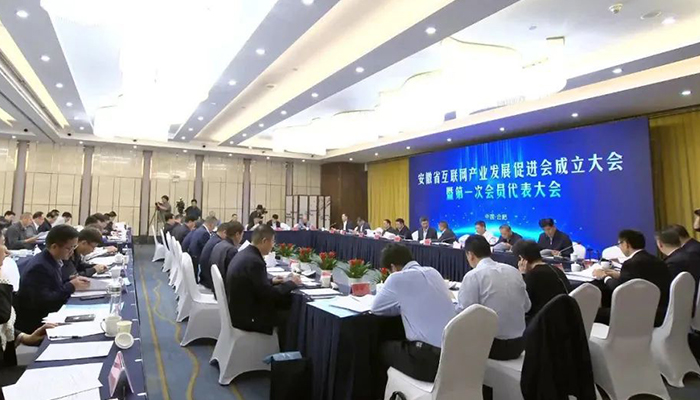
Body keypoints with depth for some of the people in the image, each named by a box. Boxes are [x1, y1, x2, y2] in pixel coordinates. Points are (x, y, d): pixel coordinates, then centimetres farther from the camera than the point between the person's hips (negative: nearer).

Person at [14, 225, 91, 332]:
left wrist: (73, 282, -8)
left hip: (50, 316, 8)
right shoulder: (39, 267, -22)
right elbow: (43, 303, -26)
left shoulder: (55, 259, 3)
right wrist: (71, 286, -20)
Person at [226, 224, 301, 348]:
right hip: (247, 316, -10)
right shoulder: (254, 261, -25)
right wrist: (291, 283, -11)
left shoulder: (244, 254, 4)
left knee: (285, 304, 14)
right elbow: (269, 295, -23)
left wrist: (271, 281, 9)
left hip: (240, 309, 10)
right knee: (289, 315, -2)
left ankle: (281, 347, 24)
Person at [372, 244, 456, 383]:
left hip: (429, 358, -7)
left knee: (383, 348, 20)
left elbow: (376, 308, 5)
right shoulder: (433, 272, 10)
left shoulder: (398, 278, -9)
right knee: (399, 344, 30)